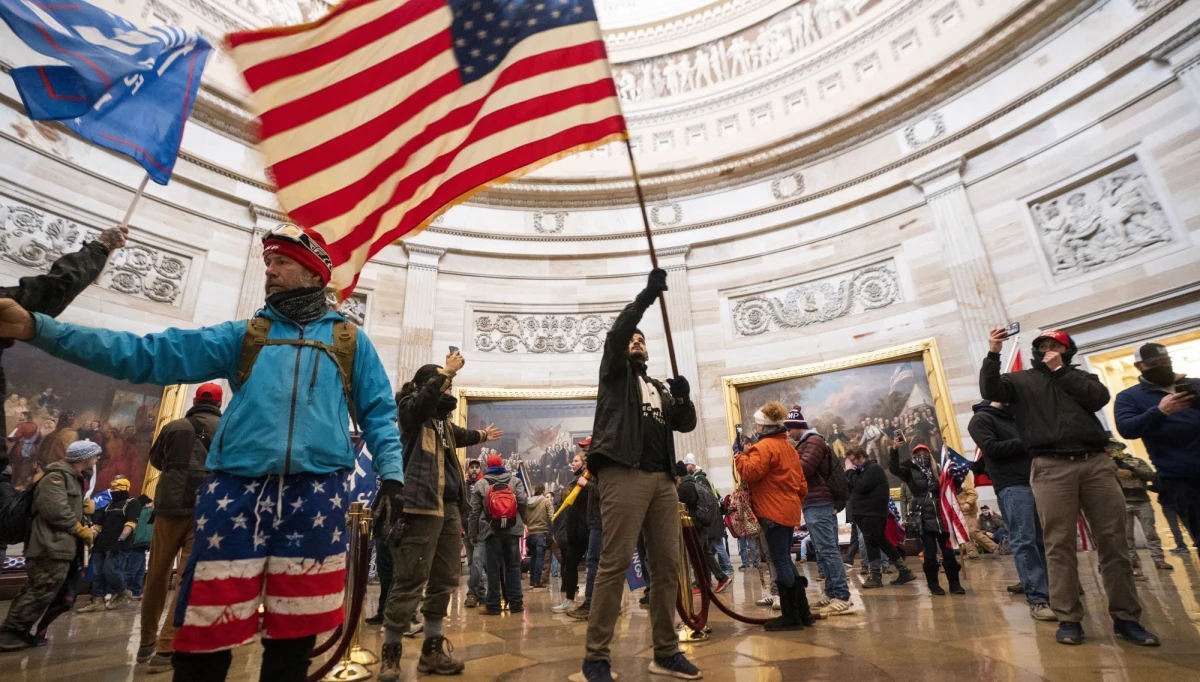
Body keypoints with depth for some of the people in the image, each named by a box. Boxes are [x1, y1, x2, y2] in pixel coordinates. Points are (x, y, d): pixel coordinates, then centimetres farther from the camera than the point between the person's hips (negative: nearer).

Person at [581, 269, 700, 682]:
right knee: (615, 563, -10)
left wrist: (684, 398, 0)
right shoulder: (616, 372, 14)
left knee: (667, 565, 5)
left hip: (662, 479, 6)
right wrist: (645, 297, -12)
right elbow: (615, 335, -5)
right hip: (623, 474, -6)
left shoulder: (659, 388, 29)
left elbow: (686, 425, 20)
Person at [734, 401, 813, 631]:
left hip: (774, 512, -10)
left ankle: (791, 616, 2)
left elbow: (750, 473, -23)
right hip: (788, 510, 10)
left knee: (781, 562, -4)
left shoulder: (764, 447, -13)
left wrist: (740, 456, -6)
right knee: (786, 560, 15)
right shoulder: (788, 447, 17)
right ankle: (802, 612, 20)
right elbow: (801, 482, 19)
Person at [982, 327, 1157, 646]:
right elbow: (990, 390, -5)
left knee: (1113, 541, 3)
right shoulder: (1021, 380, 13)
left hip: (1096, 463, 3)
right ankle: (1069, 619, 3)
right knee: (1060, 544, -2)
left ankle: (1126, 617, 14)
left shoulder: (1080, 376, 20)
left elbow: (1099, 398, 0)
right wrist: (993, 355, -14)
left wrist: (1060, 370, 2)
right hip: (1051, 468, -2)